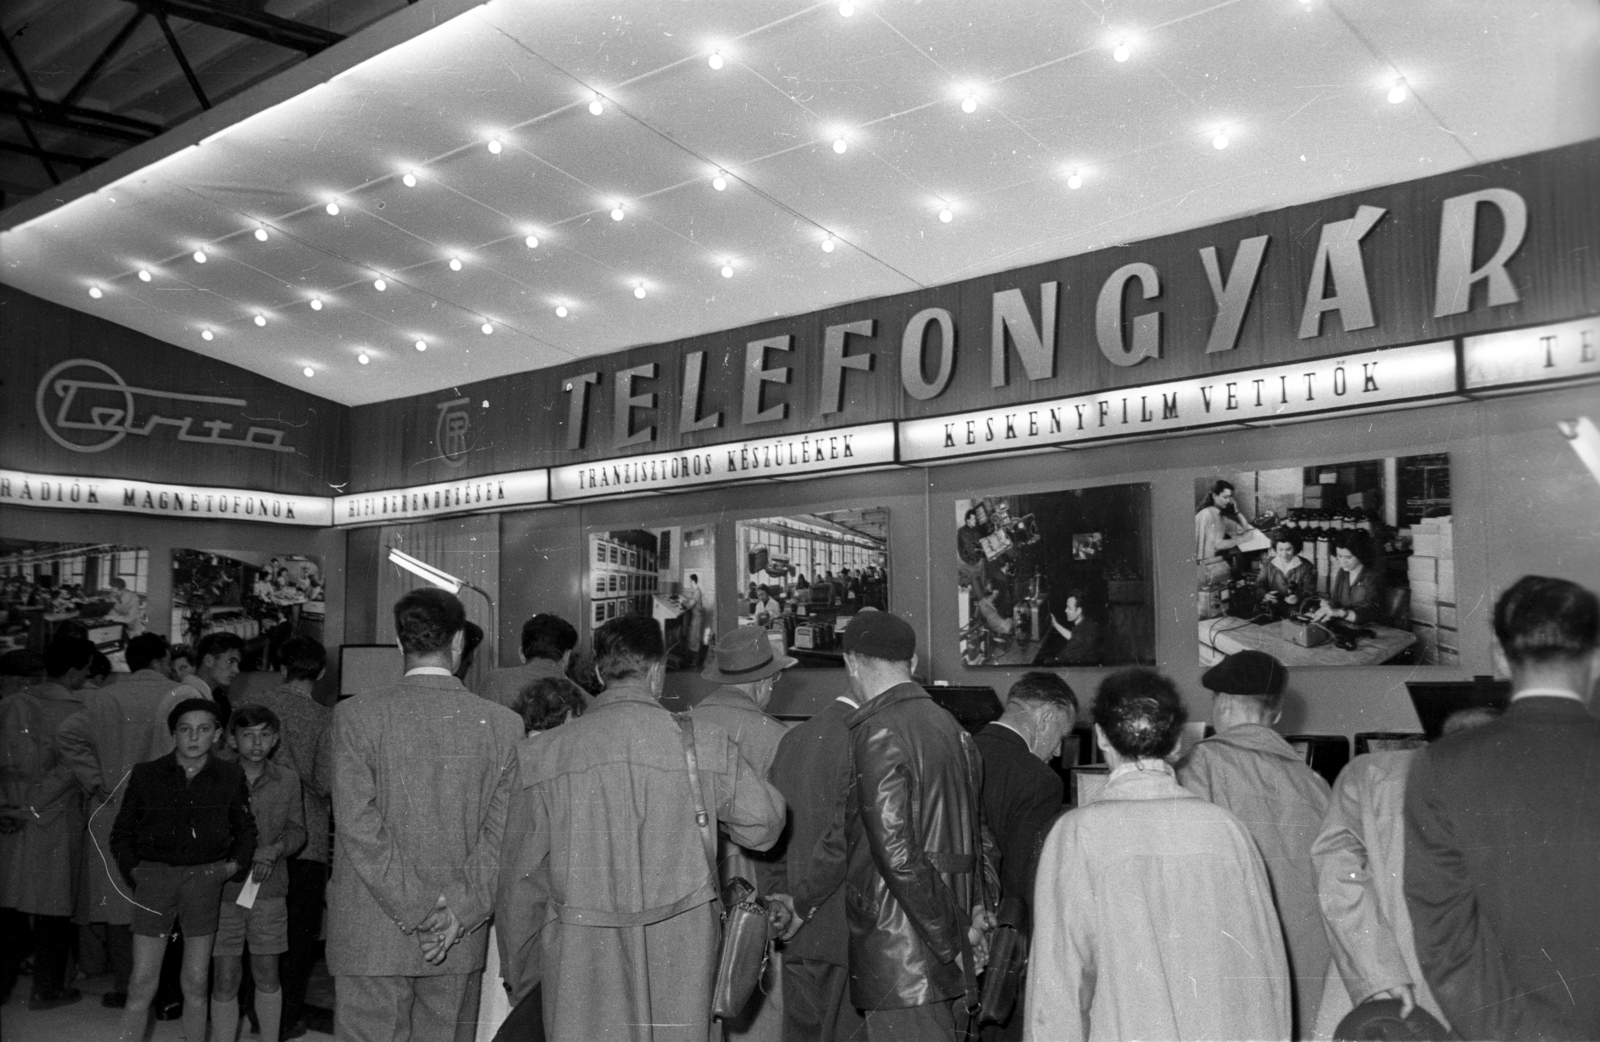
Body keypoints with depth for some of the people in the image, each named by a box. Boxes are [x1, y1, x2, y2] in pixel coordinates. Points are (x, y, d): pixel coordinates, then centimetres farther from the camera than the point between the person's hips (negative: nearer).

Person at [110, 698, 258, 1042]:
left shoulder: (230, 776, 3)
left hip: (205, 877, 0)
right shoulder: (147, 774, 2)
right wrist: (132, 870, 0)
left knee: (196, 985, 5)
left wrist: (236, 863, 0)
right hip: (155, 875, 0)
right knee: (141, 984, -2)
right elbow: (122, 831, 10)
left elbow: (246, 829, 14)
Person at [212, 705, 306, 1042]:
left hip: (269, 891, 2)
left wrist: (275, 849, -11)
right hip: (222, 890, -2)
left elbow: (297, 830, 8)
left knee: (266, 976, 12)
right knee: (224, 981, 2)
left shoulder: (287, 780, 2)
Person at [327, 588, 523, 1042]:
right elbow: (501, 830, -5)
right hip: (461, 942, 2)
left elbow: (358, 823, -11)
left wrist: (417, 909, -8)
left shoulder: (356, 715, -6)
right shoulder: (503, 723, -2)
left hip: (372, 939, -2)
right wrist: (460, 908, -5)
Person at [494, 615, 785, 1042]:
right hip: (679, 960, 0)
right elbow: (763, 825, 5)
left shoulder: (542, 754, -2)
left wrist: (518, 973, 17)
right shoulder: (705, 744, -5)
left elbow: (521, 877, 5)